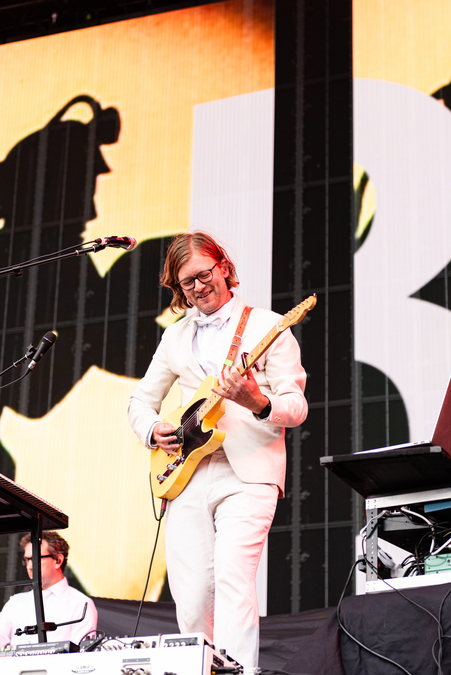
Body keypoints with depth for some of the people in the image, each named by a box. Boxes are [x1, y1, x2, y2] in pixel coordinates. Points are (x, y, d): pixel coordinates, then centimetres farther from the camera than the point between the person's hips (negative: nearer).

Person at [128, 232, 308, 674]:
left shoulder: (266, 327, 4)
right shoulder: (176, 336, 19)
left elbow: (297, 407, -2)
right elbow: (140, 401, 26)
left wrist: (260, 404, -24)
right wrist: (153, 431, 4)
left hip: (247, 475, -4)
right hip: (187, 477, 5)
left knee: (232, 575, -22)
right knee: (191, 600, -2)